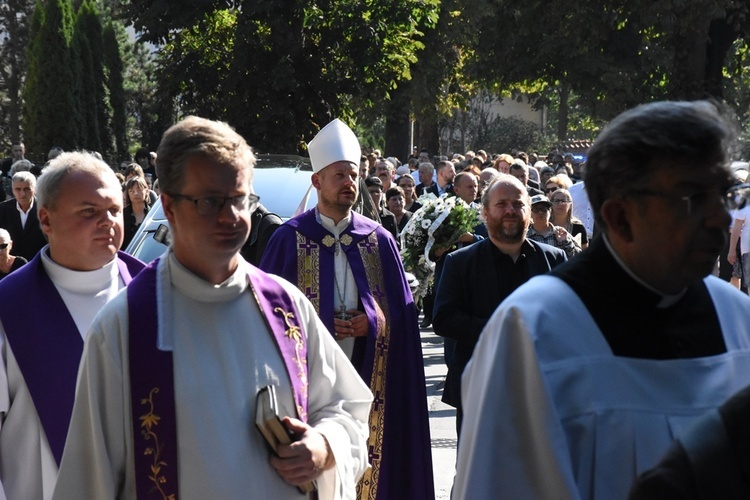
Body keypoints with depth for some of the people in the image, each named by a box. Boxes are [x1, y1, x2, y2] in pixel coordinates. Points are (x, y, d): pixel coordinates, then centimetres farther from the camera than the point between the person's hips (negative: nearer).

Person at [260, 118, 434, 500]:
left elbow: (402, 310, 9)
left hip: (365, 376, 2)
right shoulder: (289, 238, -1)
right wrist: (317, 326, -11)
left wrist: (373, 322, -9)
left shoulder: (378, 239, 6)